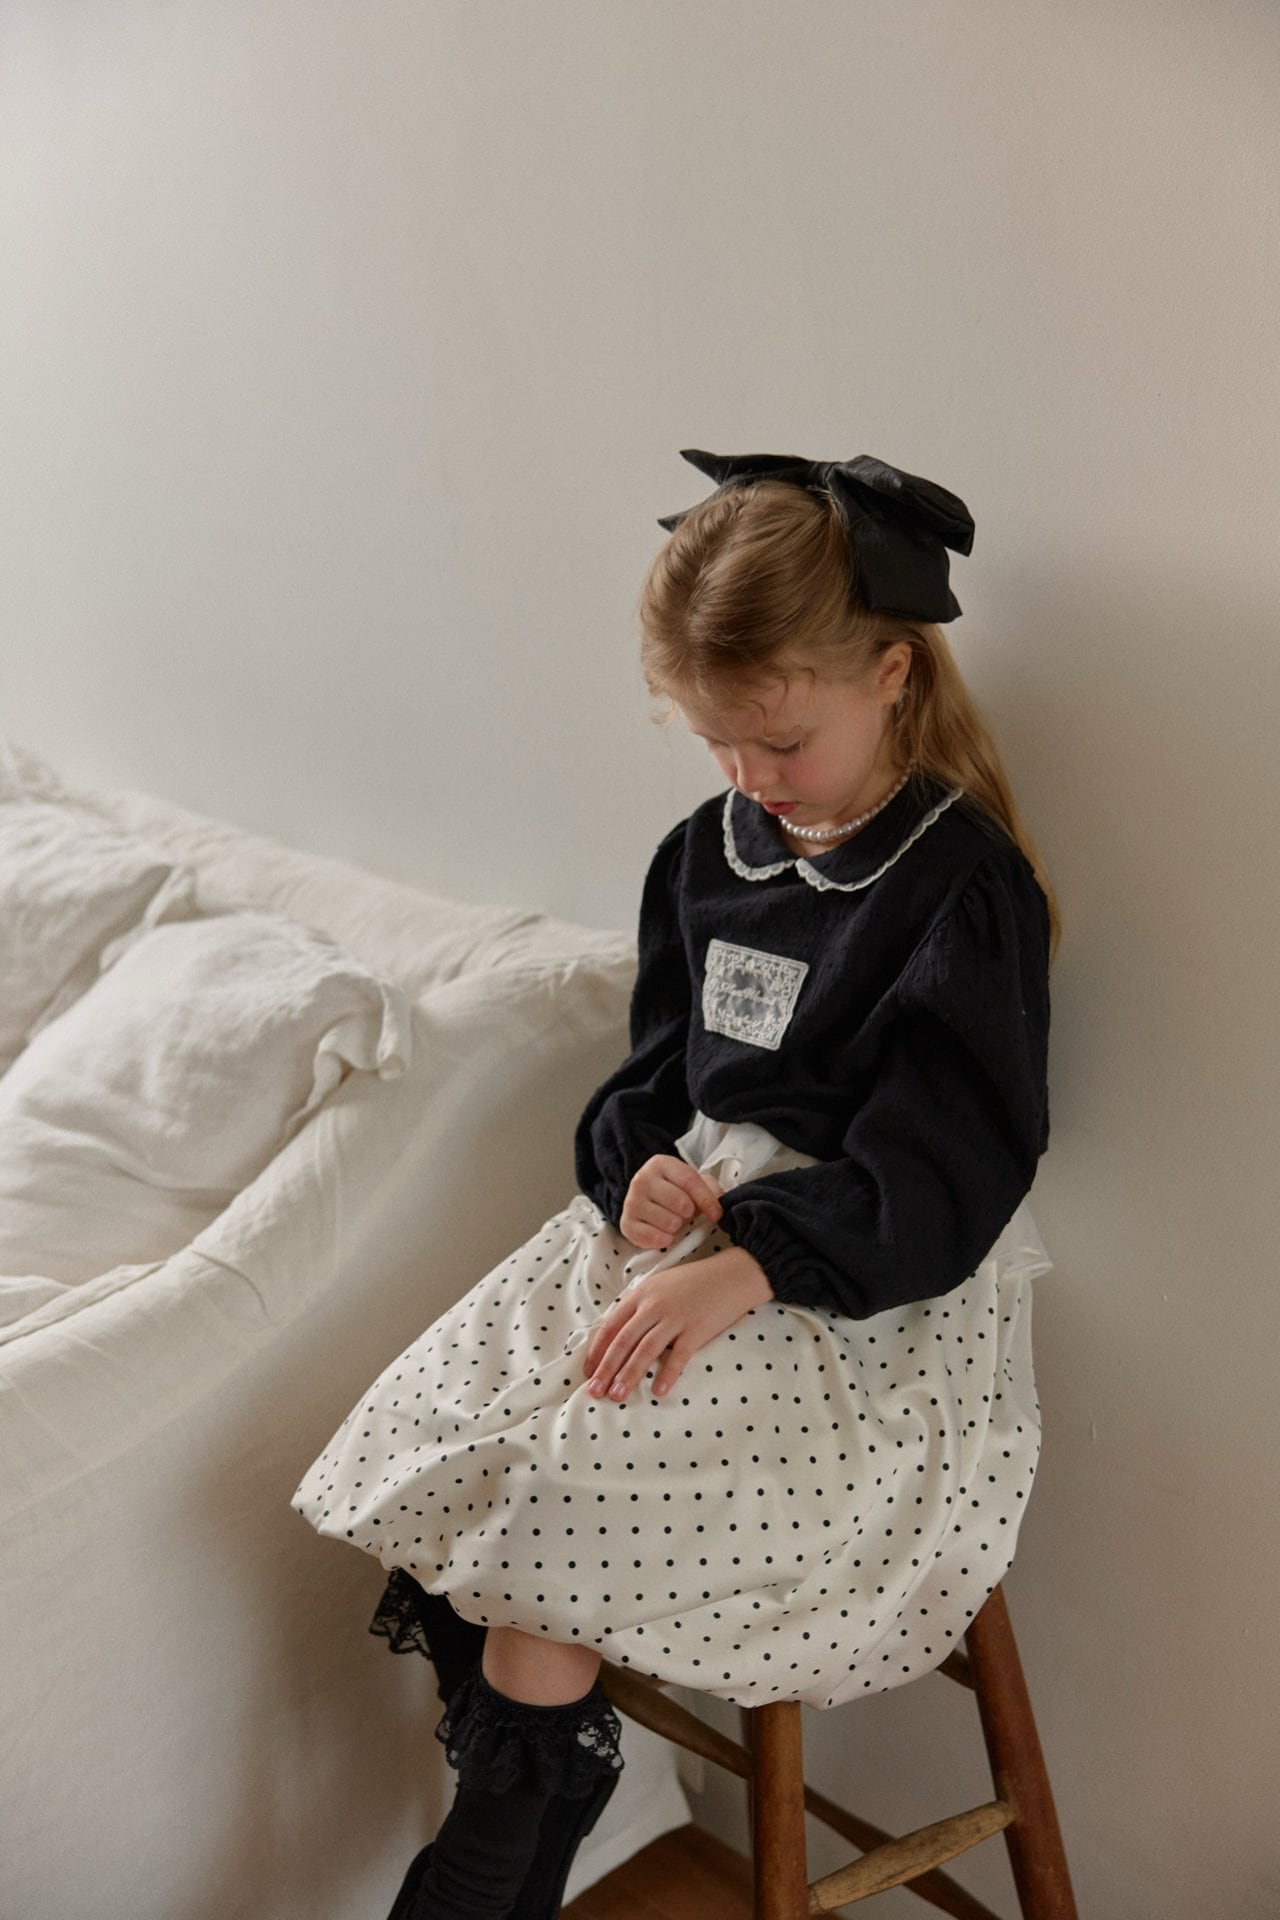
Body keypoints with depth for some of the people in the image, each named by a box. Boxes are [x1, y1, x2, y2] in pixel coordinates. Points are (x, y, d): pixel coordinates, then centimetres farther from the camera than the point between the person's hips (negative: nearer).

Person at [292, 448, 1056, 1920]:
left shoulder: (961, 886, -12)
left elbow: (934, 1174, -17)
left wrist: (742, 1266, -29)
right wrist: (642, 1158, -6)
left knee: (571, 1473, -21)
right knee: (440, 1415, -10)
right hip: (691, 1210, 7)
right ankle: (531, 1775, 3)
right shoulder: (708, 851, 9)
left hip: (870, 1287, -7)